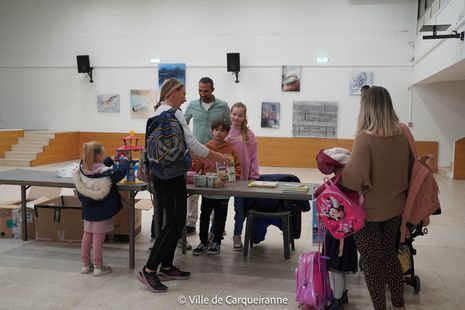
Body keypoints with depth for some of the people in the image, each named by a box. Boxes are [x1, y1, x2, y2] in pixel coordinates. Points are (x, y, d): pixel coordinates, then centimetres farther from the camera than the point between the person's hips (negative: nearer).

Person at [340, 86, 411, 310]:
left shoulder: (365, 138, -23)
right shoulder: (402, 135, -3)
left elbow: (356, 179, -23)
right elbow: (410, 168, 9)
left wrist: (338, 171, -5)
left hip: (369, 211, -6)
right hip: (395, 207, 6)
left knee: (372, 262, 10)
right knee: (390, 255, 23)